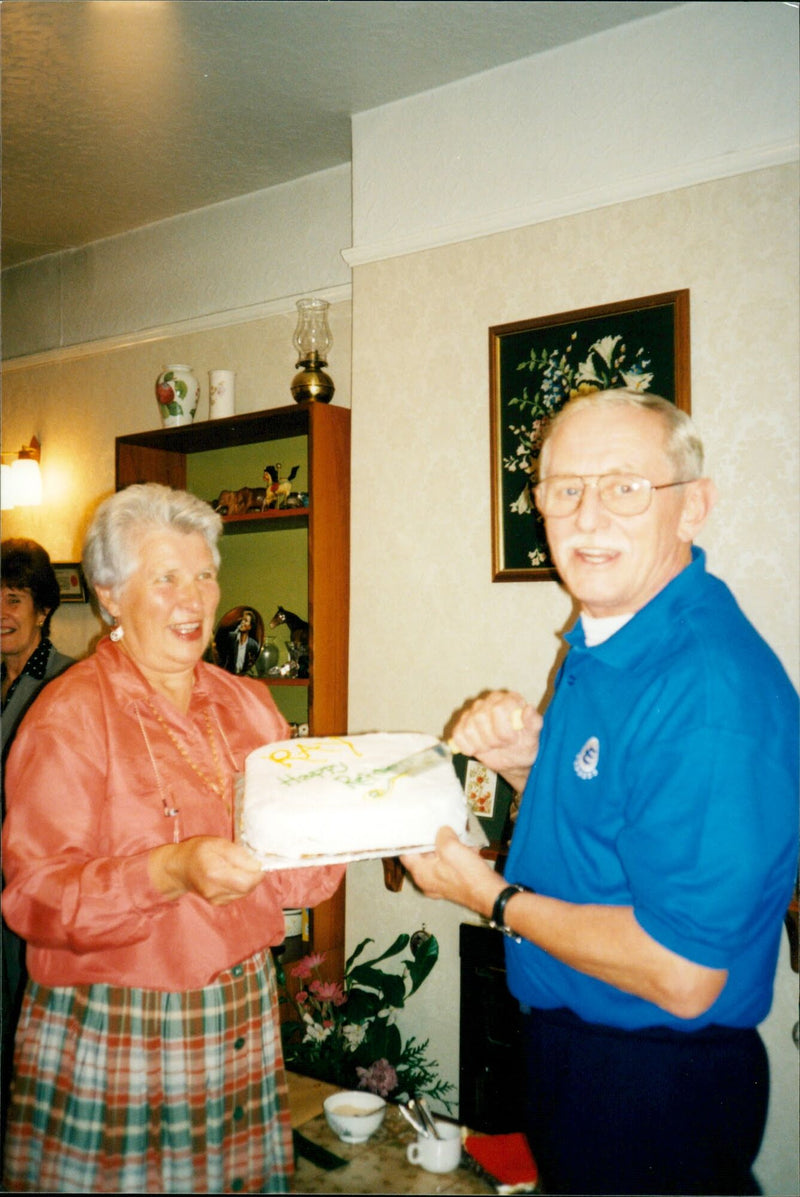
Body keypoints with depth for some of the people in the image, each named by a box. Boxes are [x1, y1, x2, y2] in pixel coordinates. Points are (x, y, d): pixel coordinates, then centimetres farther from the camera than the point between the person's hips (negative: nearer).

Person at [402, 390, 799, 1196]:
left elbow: (681, 976, -29)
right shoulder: (600, 639, 1)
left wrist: (493, 898, -18)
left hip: (657, 1092, -8)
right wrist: (524, 766, -8)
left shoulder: (714, 689, -29)